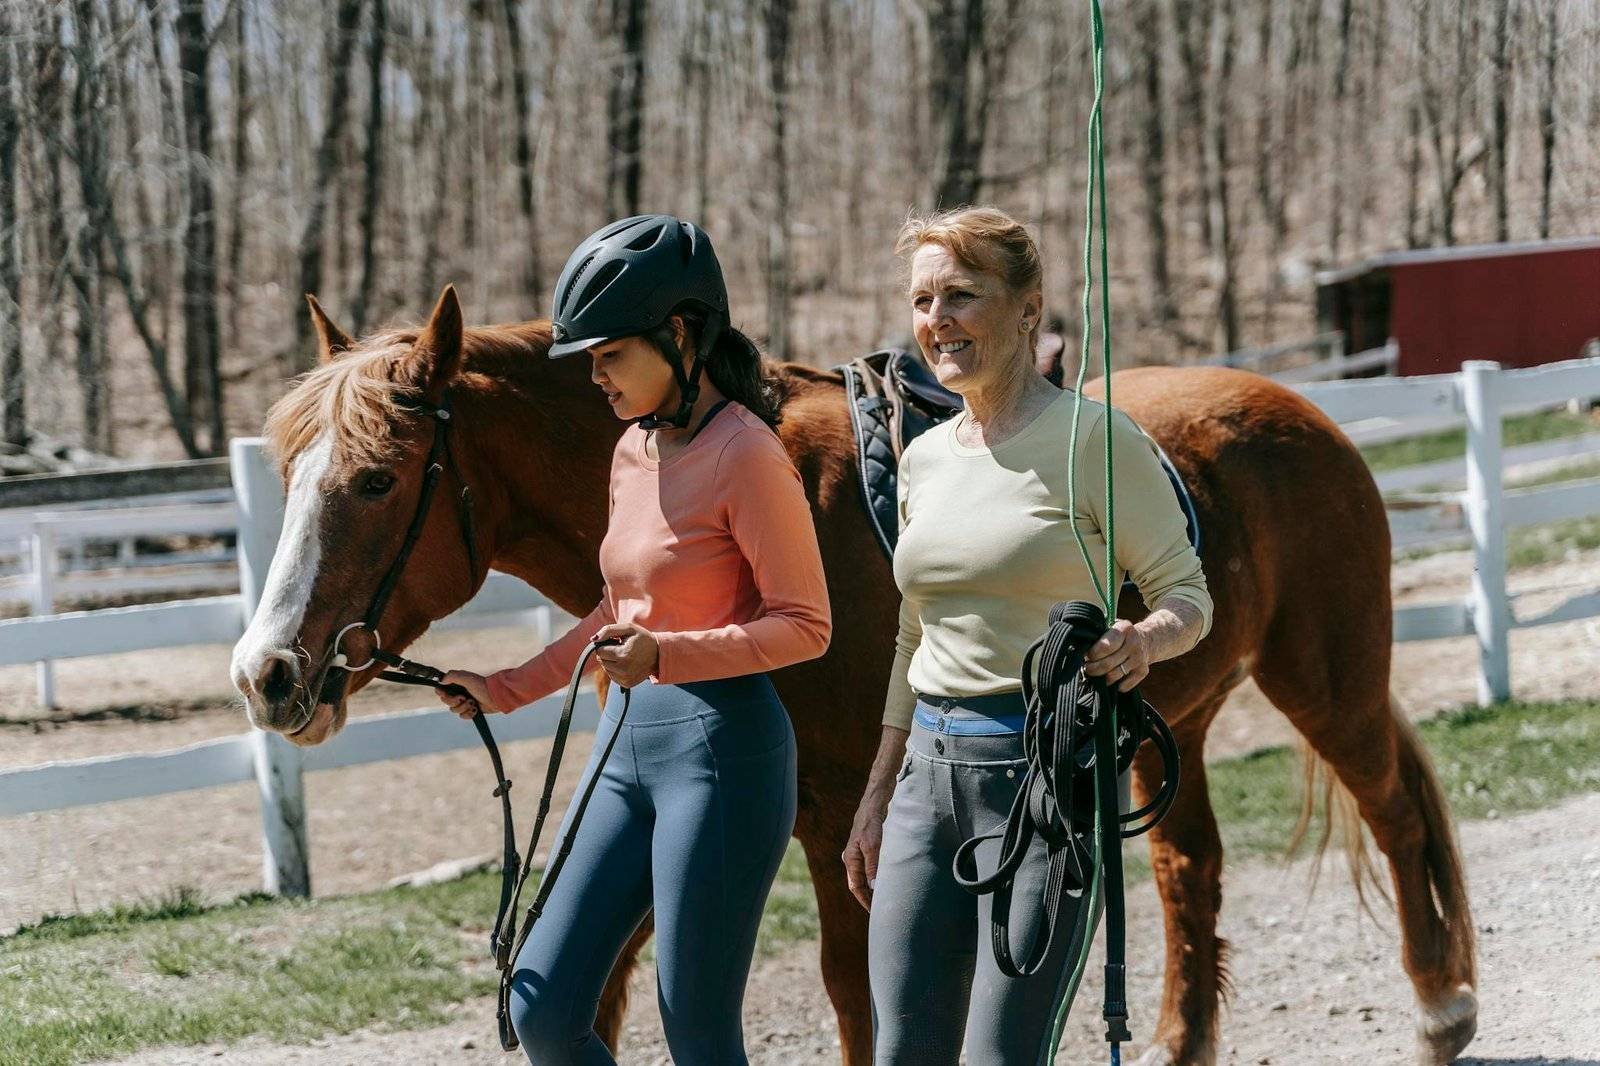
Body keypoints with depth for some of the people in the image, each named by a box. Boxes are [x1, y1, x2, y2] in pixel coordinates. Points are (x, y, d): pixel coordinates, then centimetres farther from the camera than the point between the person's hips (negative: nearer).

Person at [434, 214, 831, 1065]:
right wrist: (509, 691, 18)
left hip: (722, 748, -9)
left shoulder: (744, 455, -14)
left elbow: (804, 626, -14)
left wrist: (663, 656, -26)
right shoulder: (635, 450, 11)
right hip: (629, 746, 9)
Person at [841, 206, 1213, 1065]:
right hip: (932, 769, 7)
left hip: (1047, 768, -7)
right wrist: (876, 799, 22)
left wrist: (1143, 640, -28)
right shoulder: (925, 458, 13)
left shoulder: (1093, 438, -7)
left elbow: (1186, 595, -6)